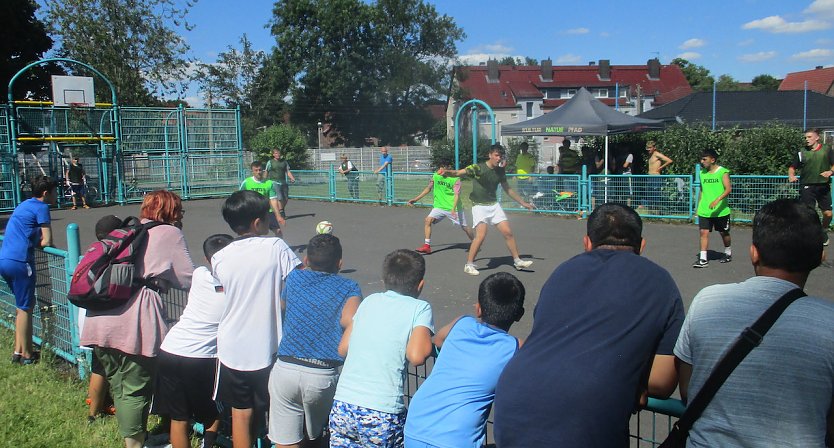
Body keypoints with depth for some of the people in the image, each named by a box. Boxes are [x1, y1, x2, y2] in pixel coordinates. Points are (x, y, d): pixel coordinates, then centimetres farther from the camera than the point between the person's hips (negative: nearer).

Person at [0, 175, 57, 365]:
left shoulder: (24, 205, 21)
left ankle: (18, 350, 23)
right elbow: (47, 242, -10)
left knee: (23, 305, 19)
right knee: (25, 308, 1)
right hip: (19, 261, -9)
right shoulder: (41, 207, -5)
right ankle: (26, 355, 9)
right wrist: (36, 242, 8)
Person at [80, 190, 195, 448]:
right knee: (136, 389, 5)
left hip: (100, 318, 7)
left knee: (117, 384, 18)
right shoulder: (170, 234, 4)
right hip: (134, 322, -7)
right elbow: (189, 279, 3)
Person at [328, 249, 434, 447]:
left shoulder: (370, 301, 12)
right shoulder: (420, 308, -2)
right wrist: (430, 345, 5)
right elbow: (416, 356, -15)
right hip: (382, 415, -4)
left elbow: (342, 349, 15)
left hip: (342, 407, 4)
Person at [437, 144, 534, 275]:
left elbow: (508, 189, 17)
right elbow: (459, 173, -28)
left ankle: (517, 261, 18)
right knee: (481, 234, -19)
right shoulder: (478, 168, -15)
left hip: (494, 205, 6)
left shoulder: (500, 171, 4)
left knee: (508, 232, 2)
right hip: (479, 206, -5)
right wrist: (447, 172, -50)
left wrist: (523, 203, 23)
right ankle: (469, 265, -5)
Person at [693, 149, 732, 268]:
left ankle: (728, 253, 35)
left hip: (721, 210, -4)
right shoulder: (702, 173, 8)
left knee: (724, 232, 12)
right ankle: (703, 259, -7)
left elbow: (728, 189, -17)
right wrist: (698, 207, 16)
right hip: (704, 210, 4)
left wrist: (717, 200, -32)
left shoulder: (723, 172, -8)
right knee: (704, 232, -6)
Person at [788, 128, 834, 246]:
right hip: (807, 187, -1)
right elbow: (792, 167, 7)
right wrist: (791, 175, -13)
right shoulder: (801, 153, 3)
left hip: (823, 186, 1)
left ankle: (824, 232, 29)